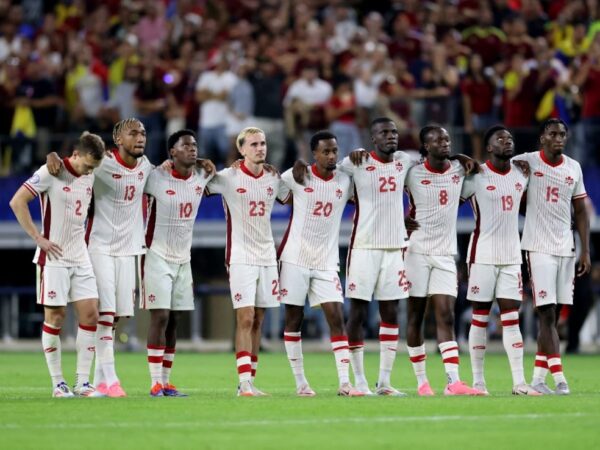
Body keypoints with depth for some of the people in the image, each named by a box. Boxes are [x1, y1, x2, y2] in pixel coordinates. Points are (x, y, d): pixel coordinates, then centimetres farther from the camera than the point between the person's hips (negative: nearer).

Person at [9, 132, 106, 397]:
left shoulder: (90, 176, 7)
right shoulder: (51, 172, -12)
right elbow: (17, 202, -14)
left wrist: (85, 237, 8)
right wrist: (38, 238, -15)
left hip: (80, 256, 6)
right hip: (54, 257, -6)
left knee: (90, 314, 0)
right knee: (55, 317, -2)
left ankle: (82, 383, 4)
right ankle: (58, 384, 6)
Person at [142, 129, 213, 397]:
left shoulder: (201, 180, 4)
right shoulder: (156, 179, -13)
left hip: (184, 259, 6)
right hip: (158, 257, -6)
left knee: (174, 321, 6)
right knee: (160, 317, -9)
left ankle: (166, 381, 10)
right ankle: (156, 382, -8)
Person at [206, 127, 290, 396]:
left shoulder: (273, 179, 9)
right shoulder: (228, 178, -5)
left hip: (267, 257, 5)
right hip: (241, 257, -5)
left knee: (258, 321, 6)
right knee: (245, 318, -12)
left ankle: (249, 381, 10)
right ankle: (245, 383, -15)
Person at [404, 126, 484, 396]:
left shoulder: (459, 170, 6)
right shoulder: (413, 173, -5)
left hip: (445, 254, 3)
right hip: (417, 251, -3)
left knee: (446, 317, -5)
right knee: (415, 318, 2)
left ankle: (454, 382, -13)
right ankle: (421, 381, 10)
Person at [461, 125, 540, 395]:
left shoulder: (521, 175, 9)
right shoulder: (476, 176, -7)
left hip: (512, 256, 5)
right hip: (483, 255, -5)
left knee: (511, 318, 1)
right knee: (480, 319, 1)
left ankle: (519, 382, -3)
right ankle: (478, 381, 6)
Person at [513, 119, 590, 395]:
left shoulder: (574, 168, 10)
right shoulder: (526, 162, -3)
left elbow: (581, 212, 15)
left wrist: (586, 251, 11)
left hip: (566, 248, 5)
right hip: (539, 247, -5)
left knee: (554, 316, 5)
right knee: (547, 314, -11)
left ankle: (538, 378, 11)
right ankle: (559, 379, -15)